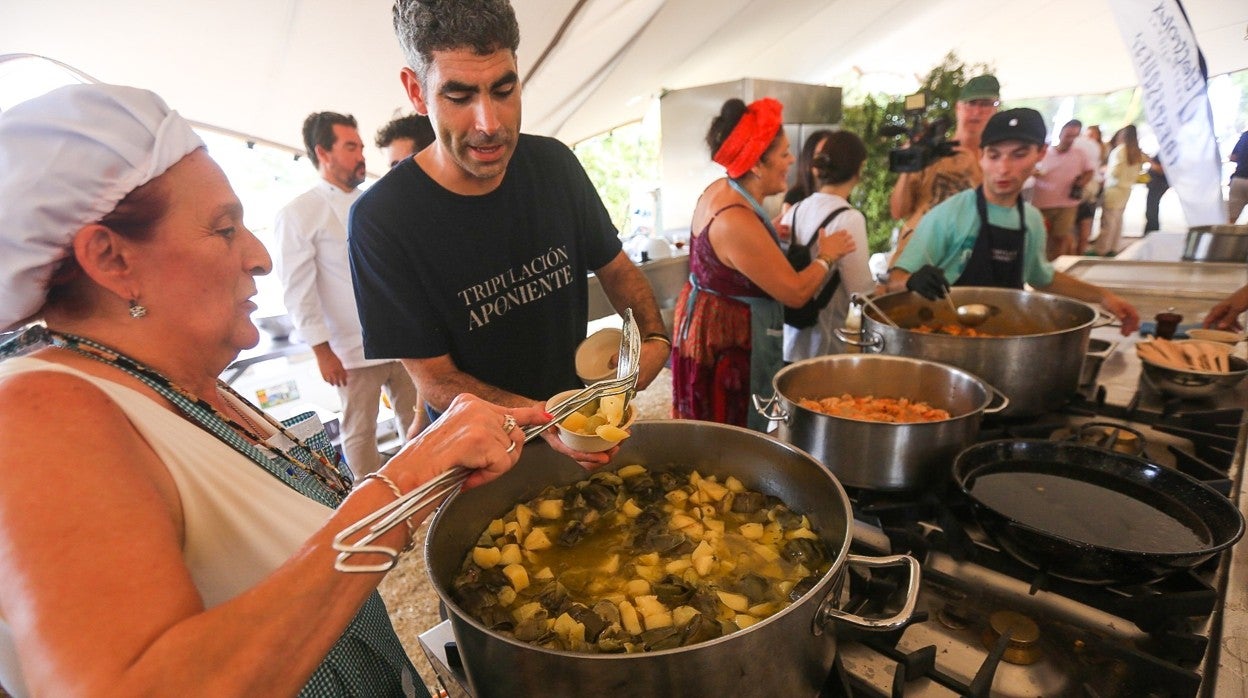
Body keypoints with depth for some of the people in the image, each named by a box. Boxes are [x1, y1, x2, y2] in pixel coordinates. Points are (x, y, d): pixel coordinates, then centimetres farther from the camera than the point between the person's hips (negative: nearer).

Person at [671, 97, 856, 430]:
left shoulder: (721, 189, 2)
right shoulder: (738, 223, -28)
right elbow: (795, 293, -21)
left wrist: (772, 233, 16)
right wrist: (827, 257, -4)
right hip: (727, 341, -10)